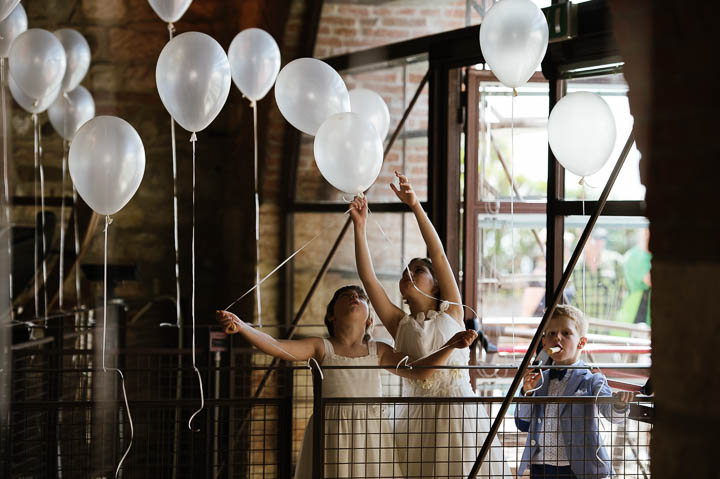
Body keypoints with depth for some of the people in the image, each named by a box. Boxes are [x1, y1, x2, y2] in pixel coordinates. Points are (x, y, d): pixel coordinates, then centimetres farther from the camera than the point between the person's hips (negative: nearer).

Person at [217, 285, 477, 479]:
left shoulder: (377, 351, 15)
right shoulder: (321, 348, 6)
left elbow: (418, 370, 7)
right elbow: (275, 346, -7)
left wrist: (451, 346, -7)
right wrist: (241, 327, -23)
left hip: (372, 434, 2)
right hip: (332, 433, -2)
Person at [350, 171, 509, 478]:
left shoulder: (451, 313, 7)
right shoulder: (400, 324, 11)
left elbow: (438, 255, -1)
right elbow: (368, 278, 4)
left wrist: (415, 206, -7)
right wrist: (359, 226, -2)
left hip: (458, 410, -2)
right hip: (418, 417, 2)